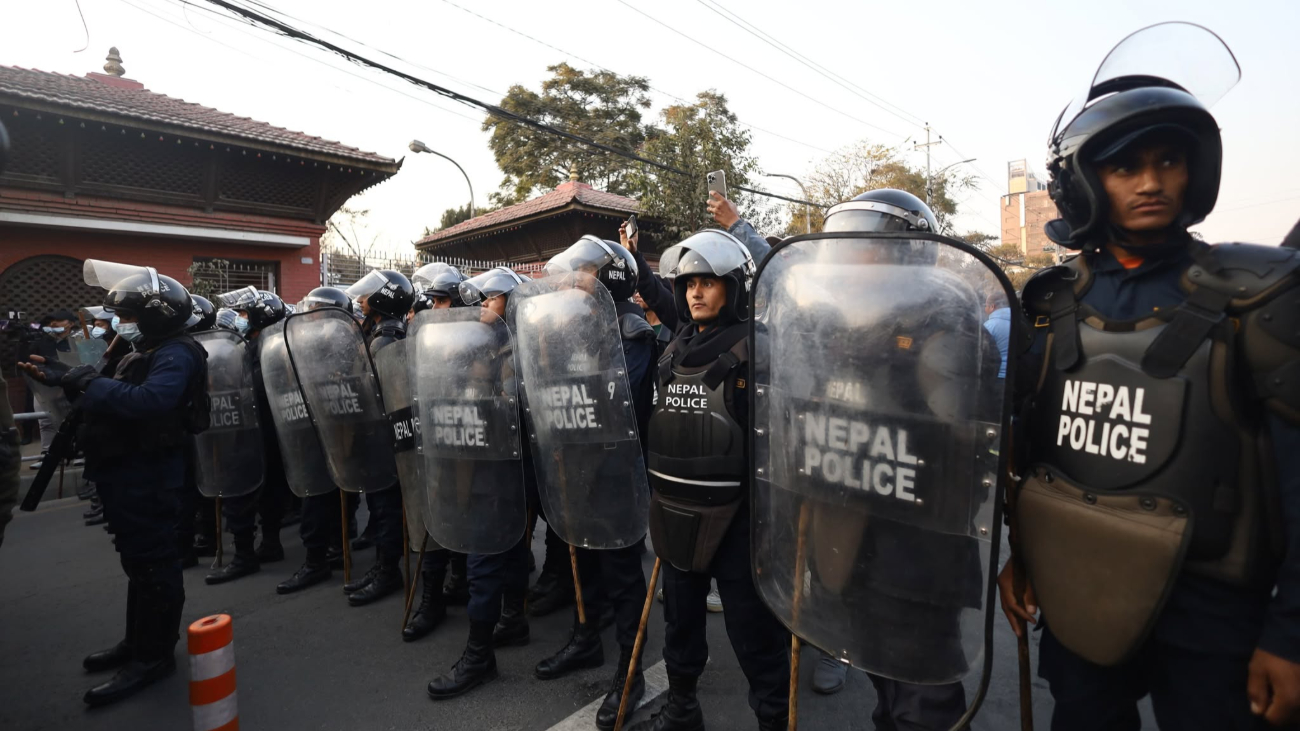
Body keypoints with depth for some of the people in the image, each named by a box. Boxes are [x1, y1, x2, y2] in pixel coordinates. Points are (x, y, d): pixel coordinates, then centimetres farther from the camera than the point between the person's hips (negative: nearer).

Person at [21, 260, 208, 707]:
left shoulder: (176, 354, -18)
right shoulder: (147, 350, 16)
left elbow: (147, 401, -34)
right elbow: (116, 396, 14)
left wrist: (88, 382, -27)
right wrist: (64, 378, 5)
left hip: (148, 476, -11)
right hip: (128, 472, 11)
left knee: (152, 561, -2)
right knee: (139, 558, 19)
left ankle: (155, 656, 10)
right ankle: (138, 641, 34)